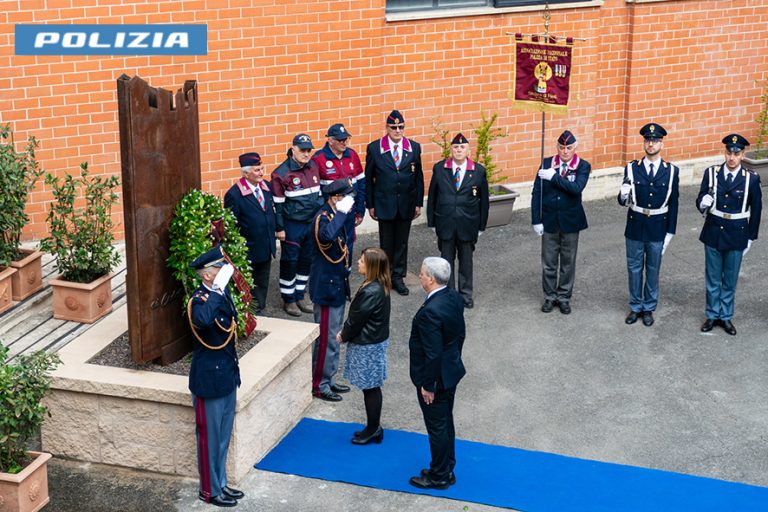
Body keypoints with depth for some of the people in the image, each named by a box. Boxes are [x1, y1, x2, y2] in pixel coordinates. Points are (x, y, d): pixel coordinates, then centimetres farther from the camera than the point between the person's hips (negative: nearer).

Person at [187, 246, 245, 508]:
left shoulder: (221, 294, 4)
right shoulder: (199, 299, -22)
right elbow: (202, 319, -46)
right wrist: (218, 289, -40)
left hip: (227, 375, 8)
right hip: (209, 380, -8)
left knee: (223, 436, 19)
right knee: (210, 437, 6)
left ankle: (220, 483, 33)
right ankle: (210, 490, 19)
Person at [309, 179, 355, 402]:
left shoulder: (335, 215, 9)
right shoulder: (323, 217, -21)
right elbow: (327, 235, -46)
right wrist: (341, 213, -35)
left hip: (337, 285, 10)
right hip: (327, 287, -10)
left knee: (334, 336, 19)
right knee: (327, 338, -1)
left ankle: (330, 379, 30)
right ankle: (319, 385, 9)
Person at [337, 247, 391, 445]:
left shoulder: (370, 292, -28)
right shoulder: (380, 286, 2)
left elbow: (356, 319, -18)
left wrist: (343, 336, -2)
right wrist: (346, 332, 9)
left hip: (367, 346, -9)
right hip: (376, 340, 9)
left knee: (370, 388, 5)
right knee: (372, 387, 18)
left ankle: (373, 429, 17)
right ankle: (374, 428, 28)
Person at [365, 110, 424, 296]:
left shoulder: (414, 147, 0)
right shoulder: (374, 148, -6)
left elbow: (419, 177, 5)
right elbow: (368, 179, -1)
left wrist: (418, 203, 3)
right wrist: (370, 205, -1)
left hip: (406, 204, 2)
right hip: (384, 204, -2)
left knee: (402, 242, 10)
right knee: (386, 243, 8)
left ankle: (398, 277, 22)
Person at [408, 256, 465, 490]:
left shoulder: (430, 311, -31)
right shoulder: (454, 298, -4)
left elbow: (432, 353, -27)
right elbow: (460, 333, 9)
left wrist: (427, 385, -17)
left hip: (435, 377, -9)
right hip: (451, 372, 9)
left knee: (437, 428, 7)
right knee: (446, 421, 22)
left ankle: (439, 477, 23)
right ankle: (446, 469, 37)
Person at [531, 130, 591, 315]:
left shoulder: (583, 166, -6)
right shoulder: (546, 163, -3)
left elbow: (577, 187, -25)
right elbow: (536, 193, -2)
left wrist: (554, 177, -25)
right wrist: (536, 220, -6)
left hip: (570, 222, -1)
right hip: (549, 221, 1)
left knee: (568, 263, 11)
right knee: (548, 263, 10)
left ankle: (564, 297, 25)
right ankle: (550, 297, 25)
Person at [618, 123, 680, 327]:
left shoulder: (671, 171, -5)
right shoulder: (632, 168, -5)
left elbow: (673, 205, 0)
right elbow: (623, 201, -4)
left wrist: (670, 233, -2)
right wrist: (623, 195, -28)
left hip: (658, 229, 0)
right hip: (635, 227, 0)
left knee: (653, 270, 12)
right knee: (634, 268, 11)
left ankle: (648, 308, 26)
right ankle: (635, 307, 26)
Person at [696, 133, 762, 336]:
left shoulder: (751, 179, -8)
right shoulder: (711, 173, -5)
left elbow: (755, 210, 0)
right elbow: (700, 201, -3)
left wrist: (750, 238, 3)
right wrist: (703, 204, -27)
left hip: (736, 236, -1)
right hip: (713, 233, 1)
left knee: (730, 280, 11)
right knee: (713, 278, 12)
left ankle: (726, 316, 25)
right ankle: (712, 315, 27)